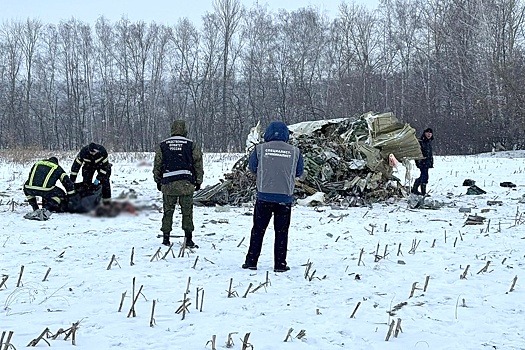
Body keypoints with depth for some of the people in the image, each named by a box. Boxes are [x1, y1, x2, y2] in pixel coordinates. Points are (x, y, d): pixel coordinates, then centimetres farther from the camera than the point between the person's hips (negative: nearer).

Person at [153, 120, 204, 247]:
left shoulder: (162, 146, 7)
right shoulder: (192, 145, 1)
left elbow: (157, 165, 10)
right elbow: (198, 164, 3)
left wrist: (158, 181, 19)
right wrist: (198, 181, 12)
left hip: (168, 184, 2)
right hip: (186, 183, -2)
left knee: (168, 211, 10)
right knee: (187, 212, 3)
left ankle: (166, 238, 10)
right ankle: (188, 239, 1)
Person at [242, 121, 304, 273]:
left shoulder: (260, 149, -3)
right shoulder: (294, 151, -1)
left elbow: (252, 168, 8)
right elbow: (299, 172, 9)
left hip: (264, 196, 0)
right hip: (285, 196, 0)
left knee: (258, 229, 9)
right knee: (281, 231, 8)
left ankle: (251, 261, 10)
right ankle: (280, 264, 9)